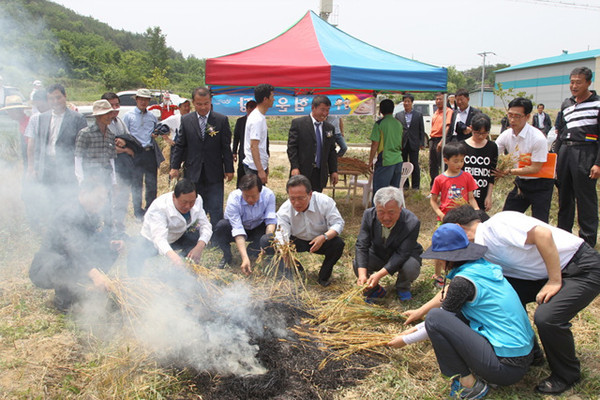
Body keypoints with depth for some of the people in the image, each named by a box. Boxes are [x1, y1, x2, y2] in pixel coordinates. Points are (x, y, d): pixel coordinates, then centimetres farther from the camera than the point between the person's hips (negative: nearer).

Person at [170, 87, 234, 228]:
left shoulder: (222, 120, -1)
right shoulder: (186, 120, 4)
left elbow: (226, 147, 0)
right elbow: (179, 146, 8)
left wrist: (229, 169, -1)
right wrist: (175, 167, 2)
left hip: (214, 175, -2)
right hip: (193, 174, 2)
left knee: (216, 209, 0)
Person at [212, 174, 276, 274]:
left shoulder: (269, 194, -24)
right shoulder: (233, 199, -30)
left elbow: (271, 220, -21)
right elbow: (238, 230, -35)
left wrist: (269, 237, -42)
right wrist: (245, 258, -43)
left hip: (258, 229, 1)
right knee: (221, 226, -34)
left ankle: (252, 252, 2)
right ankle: (227, 255, -4)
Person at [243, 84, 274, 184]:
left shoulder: (260, 117, 12)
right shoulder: (257, 119, -18)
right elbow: (253, 146, -22)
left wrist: (265, 166, 21)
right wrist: (260, 170, -24)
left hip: (260, 165, 10)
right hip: (255, 168, -10)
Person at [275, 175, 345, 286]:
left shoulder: (325, 201, -26)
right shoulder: (284, 210, -24)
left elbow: (338, 223, -22)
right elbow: (282, 237, -30)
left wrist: (324, 237, -40)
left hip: (321, 240, 0)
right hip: (297, 241, 1)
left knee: (338, 244, -31)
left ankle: (323, 277, -6)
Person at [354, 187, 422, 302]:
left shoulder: (412, 223, -30)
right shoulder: (369, 215, -21)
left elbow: (401, 254, -31)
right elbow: (362, 246, -22)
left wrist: (379, 274, -42)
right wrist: (362, 274, -37)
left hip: (404, 257, -2)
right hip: (377, 255, 2)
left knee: (411, 268, -34)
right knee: (357, 264, -26)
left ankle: (402, 288, 3)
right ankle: (374, 288, 5)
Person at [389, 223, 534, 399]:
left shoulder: (464, 280, -18)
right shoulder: (483, 266, 6)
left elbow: (437, 321, -5)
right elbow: (448, 295, 21)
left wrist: (406, 340, 9)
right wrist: (421, 311, 29)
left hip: (507, 368, -9)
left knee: (435, 316, -15)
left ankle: (469, 385, -2)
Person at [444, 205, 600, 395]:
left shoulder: (496, 225, -21)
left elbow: (543, 234, -31)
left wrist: (555, 281, -24)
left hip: (584, 268, -9)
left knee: (546, 317, -26)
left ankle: (567, 375, 2)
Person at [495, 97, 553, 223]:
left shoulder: (538, 138, -23)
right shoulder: (506, 135, -6)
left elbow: (535, 168, -21)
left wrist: (510, 171, -27)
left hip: (540, 185, -5)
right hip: (521, 182, 6)